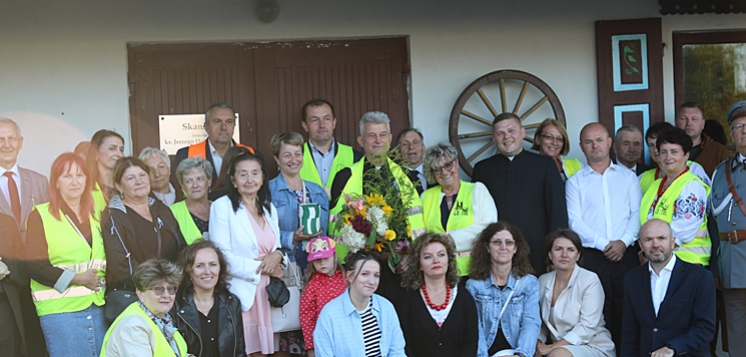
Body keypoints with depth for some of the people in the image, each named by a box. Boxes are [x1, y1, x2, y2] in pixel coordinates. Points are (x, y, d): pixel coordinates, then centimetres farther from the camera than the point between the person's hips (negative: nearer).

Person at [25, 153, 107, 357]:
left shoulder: (95, 214, 14)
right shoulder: (41, 215, -2)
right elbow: (35, 266, -8)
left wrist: (101, 279, 1)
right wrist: (76, 278, -15)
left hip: (98, 307, 5)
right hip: (61, 309, -5)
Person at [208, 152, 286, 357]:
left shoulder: (270, 208, 14)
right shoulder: (222, 206, -5)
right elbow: (221, 256, -12)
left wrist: (276, 256, -6)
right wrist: (260, 267, -11)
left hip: (267, 292, 6)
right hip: (240, 293, -5)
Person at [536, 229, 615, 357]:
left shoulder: (590, 280, -9)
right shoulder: (543, 281, 6)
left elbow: (587, 328, -16)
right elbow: (543, 324, 10)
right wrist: (538, 344, -11)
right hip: (558, 346, 4)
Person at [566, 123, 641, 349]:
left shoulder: (628, 176, 14)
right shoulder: (575, 182, 10)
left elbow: (637, 213, 6)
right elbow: (575, 222, 0)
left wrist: (624, 241, -10)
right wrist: (603, 244, -10)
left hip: (626, 254, 1)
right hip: (592, 256, -1)